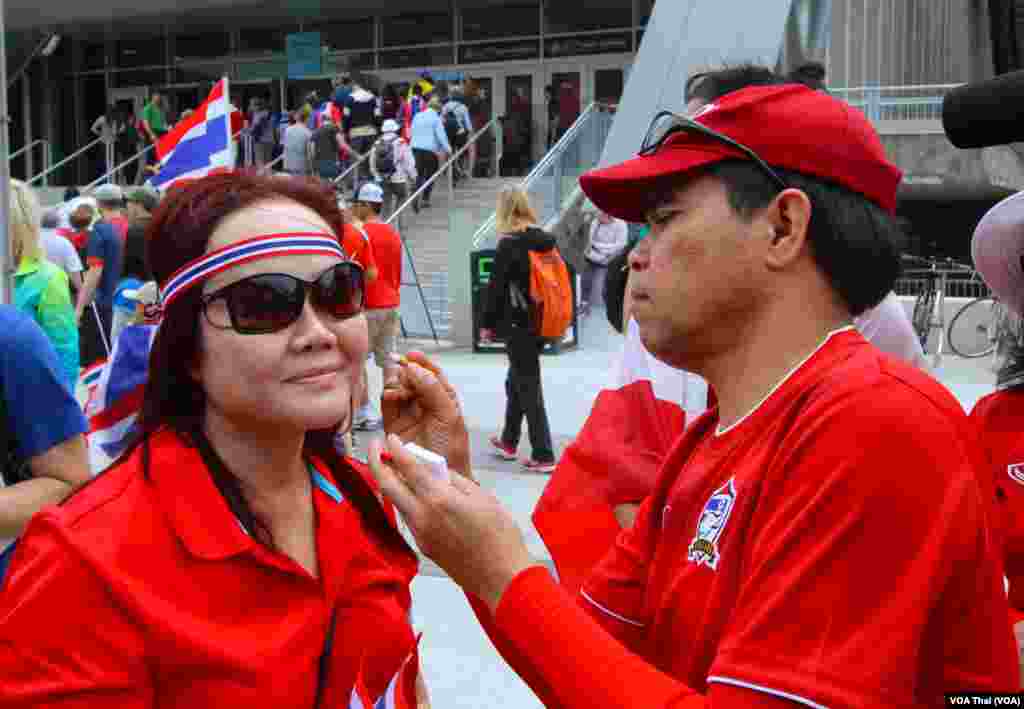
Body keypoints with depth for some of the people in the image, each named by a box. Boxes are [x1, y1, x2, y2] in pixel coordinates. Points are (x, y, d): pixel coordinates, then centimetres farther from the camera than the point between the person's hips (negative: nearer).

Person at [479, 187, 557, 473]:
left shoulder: (509, 243, -13)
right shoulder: (545, 240, 6)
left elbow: (496, 287, -11)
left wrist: (487, 324, -2)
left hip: (518, 324, -7)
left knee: (528, 388, -2)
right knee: (516, 382, 22)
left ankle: (543, 456, -2)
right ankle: (508, 442, 35)